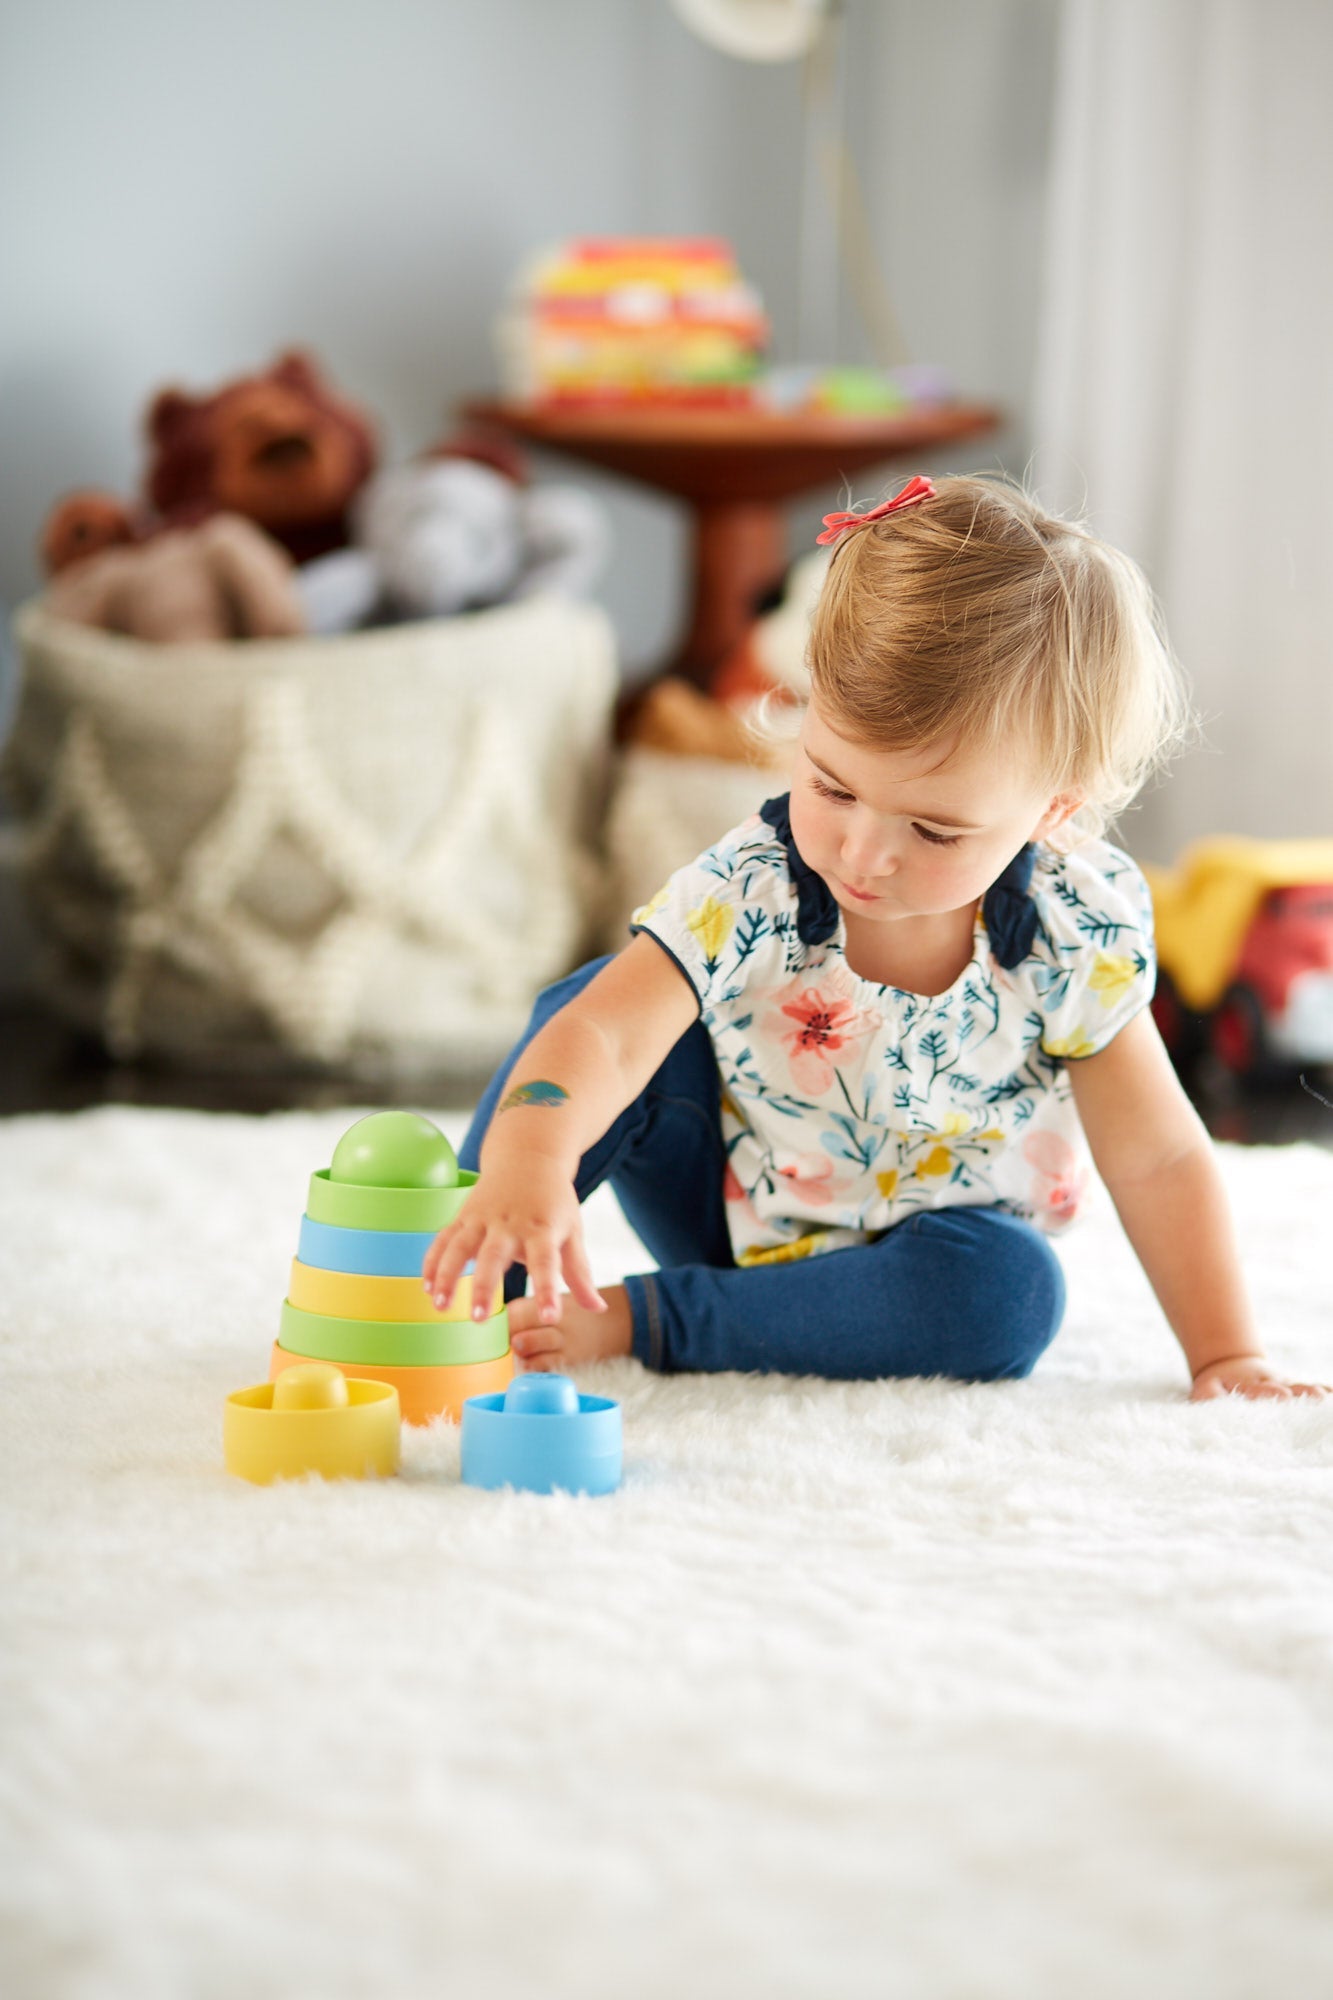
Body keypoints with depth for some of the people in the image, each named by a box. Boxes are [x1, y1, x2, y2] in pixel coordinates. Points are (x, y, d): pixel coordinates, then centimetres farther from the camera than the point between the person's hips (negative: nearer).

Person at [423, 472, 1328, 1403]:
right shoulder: (743, 891, -23)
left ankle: (634, 1319, -27)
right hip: (731, 1215, 0)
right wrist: (529, 1161, -56)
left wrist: (1228, 1355, -18)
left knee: (1013, 1292, -36)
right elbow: (601, 1035, -35)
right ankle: (458, 1283, -10)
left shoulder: (1078, 946, -22)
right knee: (593, 991, -20)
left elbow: (1159, 1159, -14)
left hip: (925, 1264, 0)